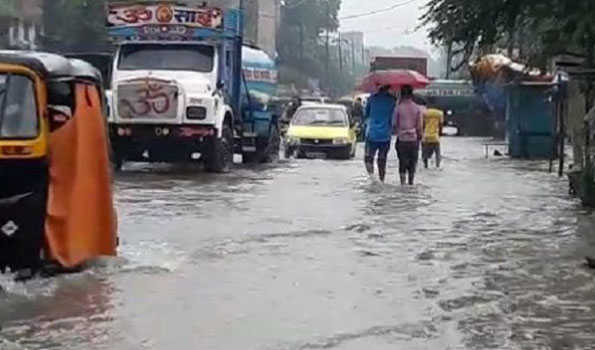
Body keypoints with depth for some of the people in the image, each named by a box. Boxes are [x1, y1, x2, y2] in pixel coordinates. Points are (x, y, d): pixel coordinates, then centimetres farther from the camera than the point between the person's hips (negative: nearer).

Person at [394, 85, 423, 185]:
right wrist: (420, 135, 13)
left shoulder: (399, 108, -6)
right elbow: (419, 126, -1)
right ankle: (411, 182, 15)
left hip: (402, 139, -1)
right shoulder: (417, 108, -3)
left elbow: (395, 124, -1)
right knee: (413, 163, 12)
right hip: (414, 139, 1)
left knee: (402, 162, 5)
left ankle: (403, 182, -5)